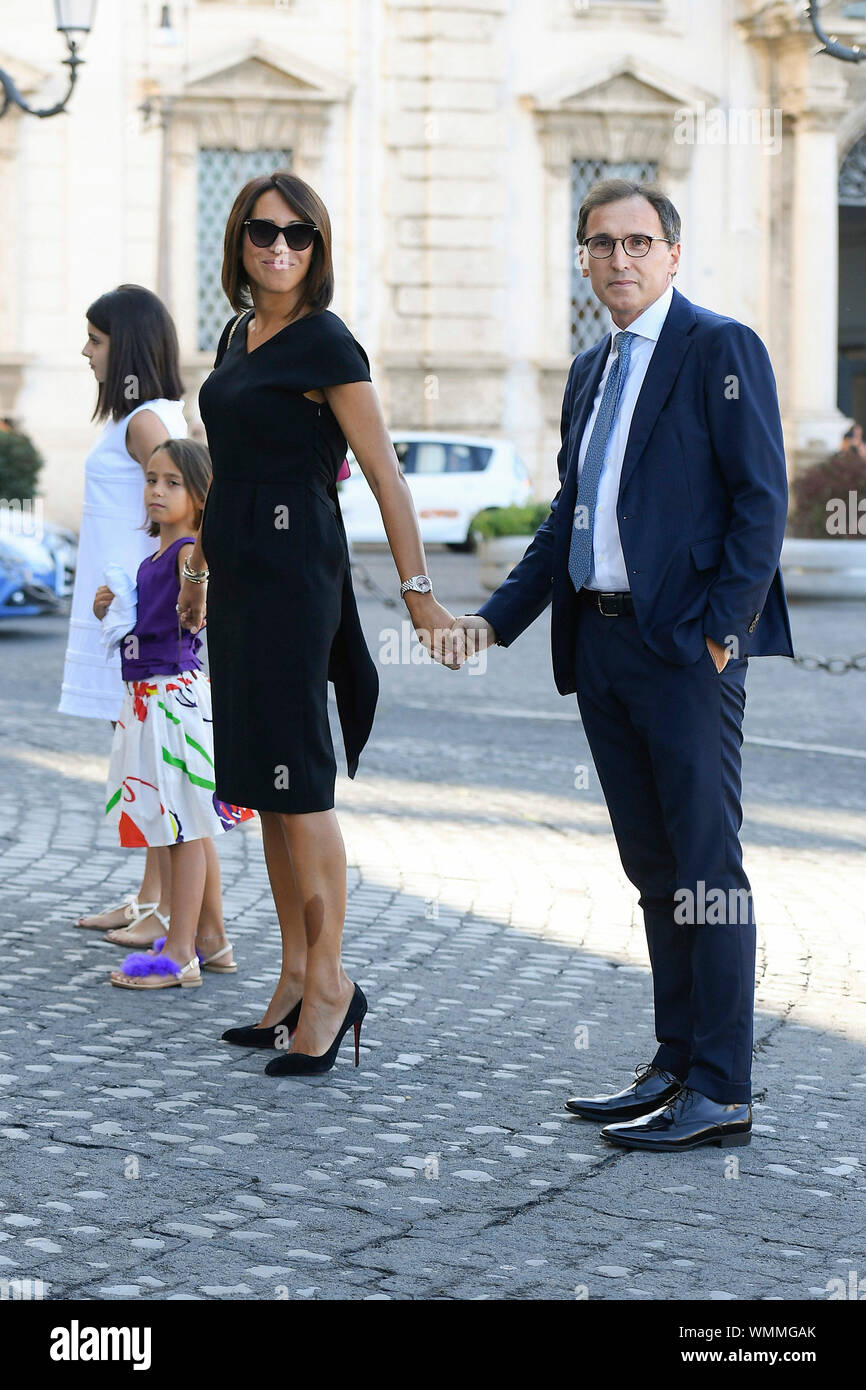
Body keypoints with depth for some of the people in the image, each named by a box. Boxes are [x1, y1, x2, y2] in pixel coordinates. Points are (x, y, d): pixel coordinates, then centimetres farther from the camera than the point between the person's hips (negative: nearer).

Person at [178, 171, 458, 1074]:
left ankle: (329, 981, -3)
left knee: (296, 778, -9)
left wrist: (417, 593, -14)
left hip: (295, 567, -8)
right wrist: (198, 568, 28)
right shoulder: (238, 335, 14)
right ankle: (296, 975, 15)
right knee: (262, 782, 9)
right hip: (240, 572, 8)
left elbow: (385, 476, -11)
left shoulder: (325, 345, -9)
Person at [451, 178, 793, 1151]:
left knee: (706, 869, -5)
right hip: (599, 643, 8)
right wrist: (496, 617, 12)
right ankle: (675, 1065, 20)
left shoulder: (721, 349, -4)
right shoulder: (589, 371, 19)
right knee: (652, 869, 12)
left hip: (684, 647, -8)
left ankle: (722, 1095, -1)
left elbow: (761, 500, -10)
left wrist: (722, 629, -16)